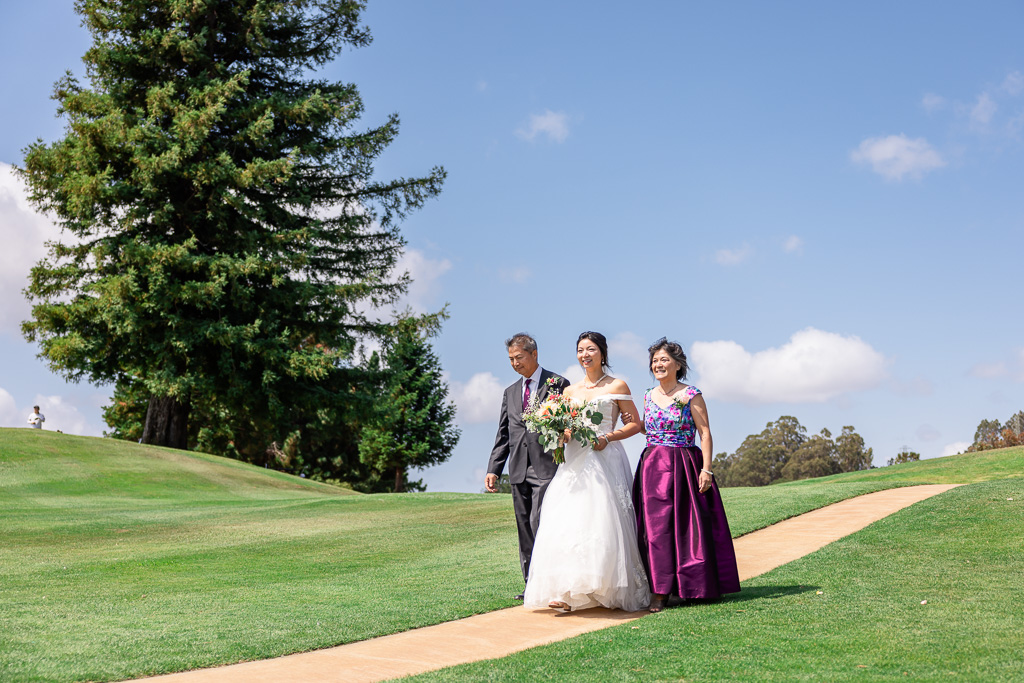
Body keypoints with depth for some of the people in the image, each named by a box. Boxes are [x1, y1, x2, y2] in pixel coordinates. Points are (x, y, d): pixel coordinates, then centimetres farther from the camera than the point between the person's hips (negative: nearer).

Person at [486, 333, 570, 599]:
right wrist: (493, 469, 9)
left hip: (546, 467, -6)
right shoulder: (510, 392, 19)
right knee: (524, 529, 8)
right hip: (519, 470, 6)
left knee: (539, 524, -14)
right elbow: (503, 435, 18)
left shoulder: (558, 384, 1)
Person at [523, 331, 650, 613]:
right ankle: (569, 592, -8)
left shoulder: (617, 386, 4)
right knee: (567, 522, -8)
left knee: (604, 522, -11)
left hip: (605, 459, -4)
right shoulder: (570, 391, 17)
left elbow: (635, 424, 3)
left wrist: (608, 437, -12)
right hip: (575, 462, 4)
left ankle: (614, 591, -7)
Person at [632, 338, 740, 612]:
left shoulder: (691, 395, -4)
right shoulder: (649, 396, 12)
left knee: (685, 525, -2)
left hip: (683, 466, -4)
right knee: (656, 527, 0)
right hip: (653, 466, 5)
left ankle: (685, 587, 7)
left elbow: (705, 433, -8)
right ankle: (660, 591, 5)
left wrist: (706, 469, -14)